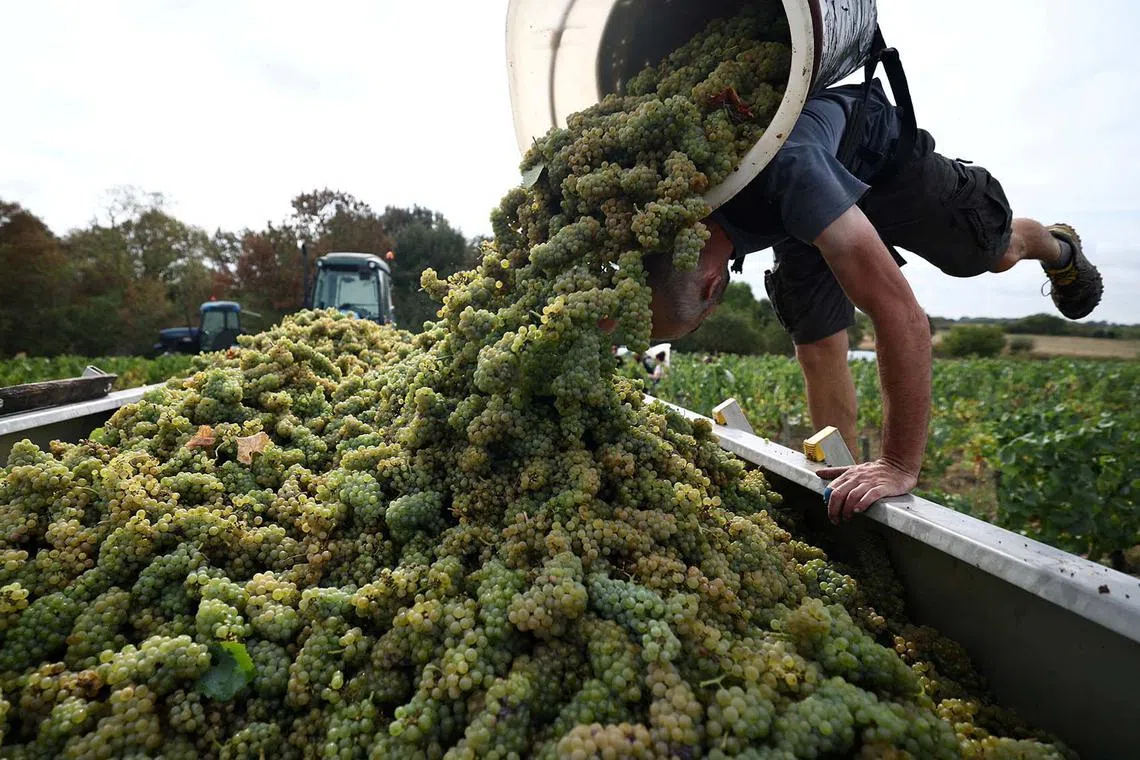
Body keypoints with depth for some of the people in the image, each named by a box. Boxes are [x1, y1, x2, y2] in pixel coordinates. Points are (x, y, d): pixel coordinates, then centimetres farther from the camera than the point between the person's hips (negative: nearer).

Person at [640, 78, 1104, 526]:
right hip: (806, 218, 3)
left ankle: (1059, 248, 52)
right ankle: (845, 472, 12)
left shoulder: (788, 170, -51)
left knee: (998, 253, 16)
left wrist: (901, 465, -44)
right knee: (817, 348, -5)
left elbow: (902, 314, -49)